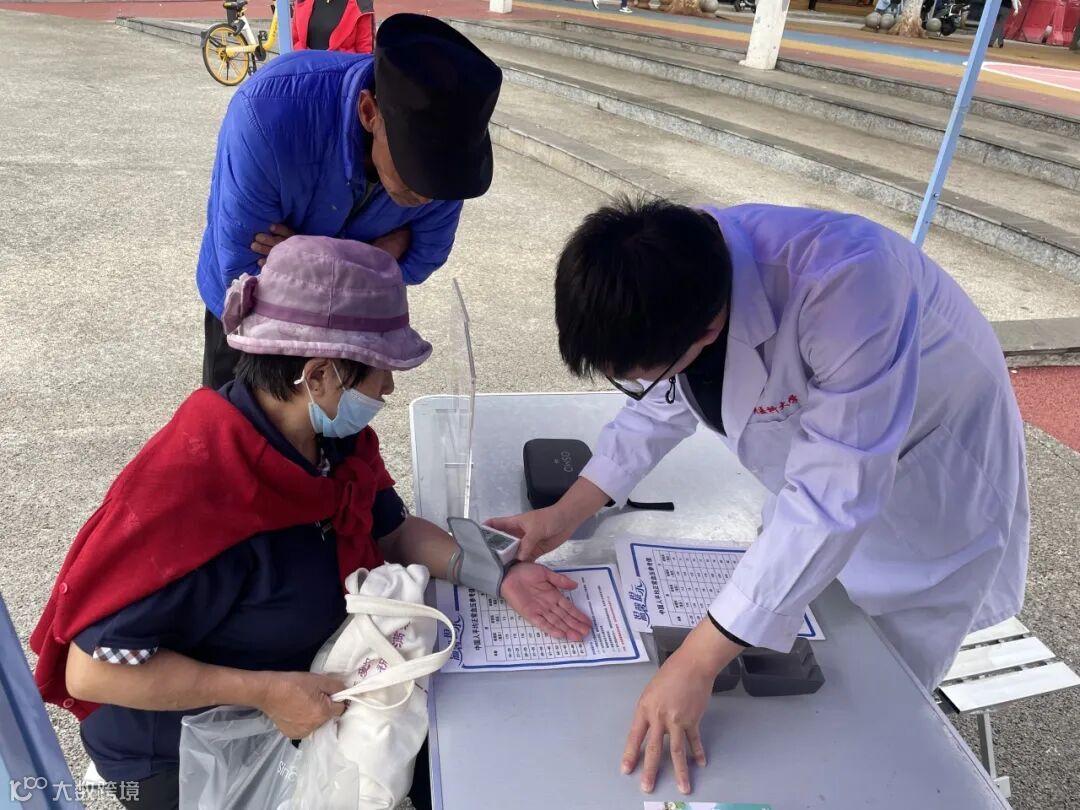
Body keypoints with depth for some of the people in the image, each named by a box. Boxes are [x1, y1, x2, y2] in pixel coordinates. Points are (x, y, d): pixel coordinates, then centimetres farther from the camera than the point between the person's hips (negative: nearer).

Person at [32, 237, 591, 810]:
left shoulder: (333, 436, -11)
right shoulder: (196, 495, -36)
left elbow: (394, 529, 0)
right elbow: (93, 671, -29)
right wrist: (266, 691, -31)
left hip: (315, 683, 7)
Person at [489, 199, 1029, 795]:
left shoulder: (845, 281, -40)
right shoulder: (668, 278, -21)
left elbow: (835, 497, -39)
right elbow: (662, 405, -4)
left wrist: (695, 664, -38)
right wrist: (567, 513, -12)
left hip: (933, 492, -5)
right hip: (813, 469, 5)